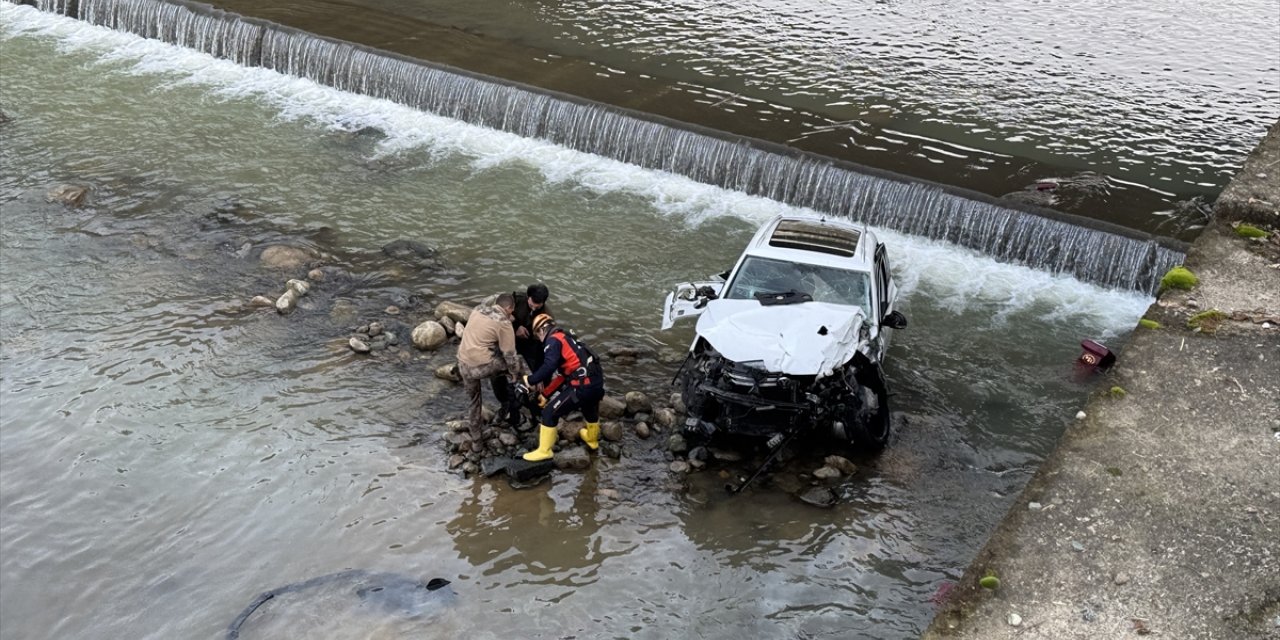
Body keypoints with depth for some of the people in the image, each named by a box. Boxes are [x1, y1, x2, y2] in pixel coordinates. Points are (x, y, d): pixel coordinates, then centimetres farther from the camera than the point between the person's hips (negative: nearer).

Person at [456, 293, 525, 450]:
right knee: (517, 365, 18)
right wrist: (517, 375, 8)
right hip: (483, 366, -6)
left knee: (473, 402, 22)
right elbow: (509, 356, -7)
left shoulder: (477, 310, 10)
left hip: (463, 364, 6)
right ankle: (506, 403, 29)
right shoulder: (504, 324, -9)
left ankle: (476, 442, 29)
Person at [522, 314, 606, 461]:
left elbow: (549, 367, -21)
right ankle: (592, 439, 62)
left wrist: (530, 380, -8)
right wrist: (546, 393, 29)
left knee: (549, 413, 3)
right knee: (590, 408, 38)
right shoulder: (566, 337, 23)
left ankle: (544, 451, 10)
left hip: (583, 386, -9)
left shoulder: (553, 340, -4)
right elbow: (560, 374, 26)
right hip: (597, 382, 9)